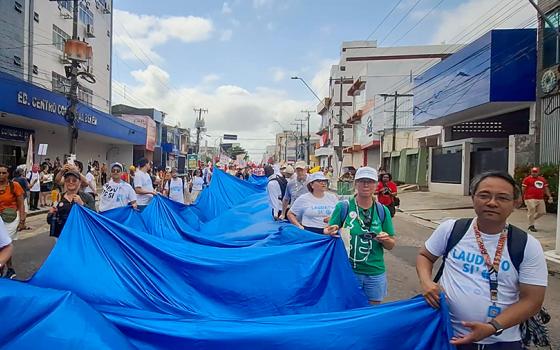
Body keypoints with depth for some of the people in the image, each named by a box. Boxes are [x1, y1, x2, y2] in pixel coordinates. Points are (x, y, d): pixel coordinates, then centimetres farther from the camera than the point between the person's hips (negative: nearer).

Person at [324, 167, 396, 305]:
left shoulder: (382, 211, -1)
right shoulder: (343, 207, -8)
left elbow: (391, 245, 6)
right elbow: (328, 233, -4)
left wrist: (385, 240, -15)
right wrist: (329, 232, -25)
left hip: (375, 273, 2)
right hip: (347, 271, -2)